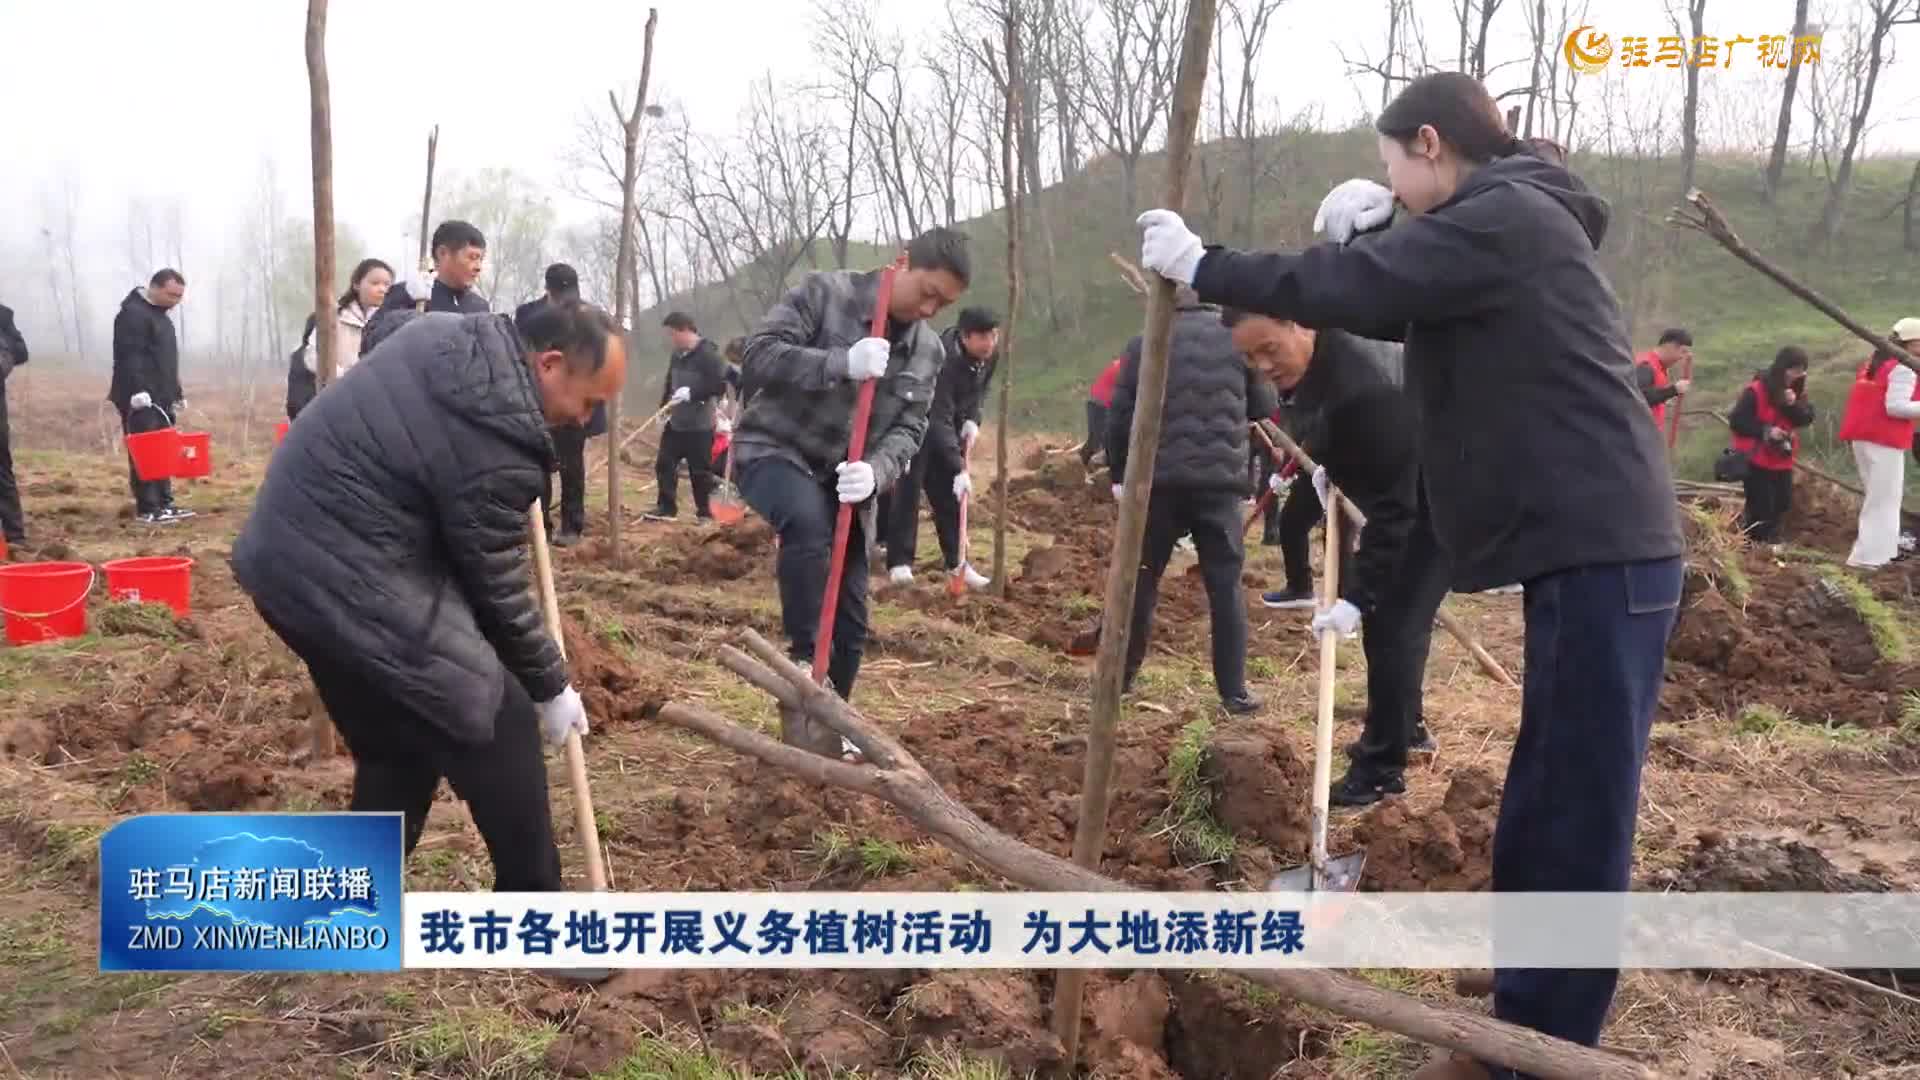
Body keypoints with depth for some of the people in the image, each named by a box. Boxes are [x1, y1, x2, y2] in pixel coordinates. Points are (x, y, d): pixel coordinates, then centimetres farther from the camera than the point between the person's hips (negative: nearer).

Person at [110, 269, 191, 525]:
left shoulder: (160, 315, 20)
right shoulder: (133, 313, -11)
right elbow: (129, 357, -20)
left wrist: (176, 394, 22)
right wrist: (138, 390, -28)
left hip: (161, 398, 10)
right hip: (140, 399, -10)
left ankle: (164, 504, 15)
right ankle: (147, 509, -7)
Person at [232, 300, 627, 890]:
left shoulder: (445, 330, 5)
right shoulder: (499, 438, -23)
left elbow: (382, 326, 31)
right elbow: (496, 587, -13)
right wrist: (549, 687, 2)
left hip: (287, 553, 11)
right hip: (349, 580, -10)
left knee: (397, 752, 20)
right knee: (501, 741, 0)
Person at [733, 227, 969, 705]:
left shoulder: (928, 351, 3)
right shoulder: (825, 292, -13)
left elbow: (908, 430, -1)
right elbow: (759, 355, -20)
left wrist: (874, 472, -23)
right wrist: (841, 363, -34)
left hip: (845, 481, 5)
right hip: (774, 451, -5)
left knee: (851, 620, 4)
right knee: (808, 522, -38)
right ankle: (805, 661, -24)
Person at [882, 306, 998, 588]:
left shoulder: (991, 353, -15)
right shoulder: (944, 360, -37)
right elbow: (939, 420, -37)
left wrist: (972, 419, -11)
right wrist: (959, 469, -39)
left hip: (948, 421, 7)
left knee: (949, 492, 6)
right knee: (908, 488, -11)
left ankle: (956, 561, 11)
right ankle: (899, 562, -7)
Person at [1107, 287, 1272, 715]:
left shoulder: (1144, 344, 3)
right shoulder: (1239, 338, 5)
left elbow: (1119, 416, 4)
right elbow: (1264, 406, 12)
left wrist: (1118, 474, 15)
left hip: (1157, 479, 0)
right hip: (1220, 480, 0)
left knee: (1141, 578, 13)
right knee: (1225, 585, 5)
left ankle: (1122, 675, 21)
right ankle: (1234, 692, 3)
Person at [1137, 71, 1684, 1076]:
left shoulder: (1503, 216, -12)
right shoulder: (1508, 225, 20)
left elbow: (1348, 291, -19)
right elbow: (1396, 305, 28)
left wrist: (1199, 265, -8)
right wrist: (1361, 238, 10)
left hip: (1600, 552, -11)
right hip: (1587, 549, 11)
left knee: (1577, 818, -6)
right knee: (1544, 808, 15)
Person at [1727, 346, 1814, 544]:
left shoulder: (1797, 391, 3)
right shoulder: (1756, 390, -18)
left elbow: (1807, 418, -4)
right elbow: (1737, 421, -19)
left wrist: (1794, 405, -23)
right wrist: (1766, 431, -24)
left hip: (1782, 459, 7)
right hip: (1756, 458, -7)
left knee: (1783, 502, 13)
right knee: (1760, 506, -6)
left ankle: (1770, 541, 31)